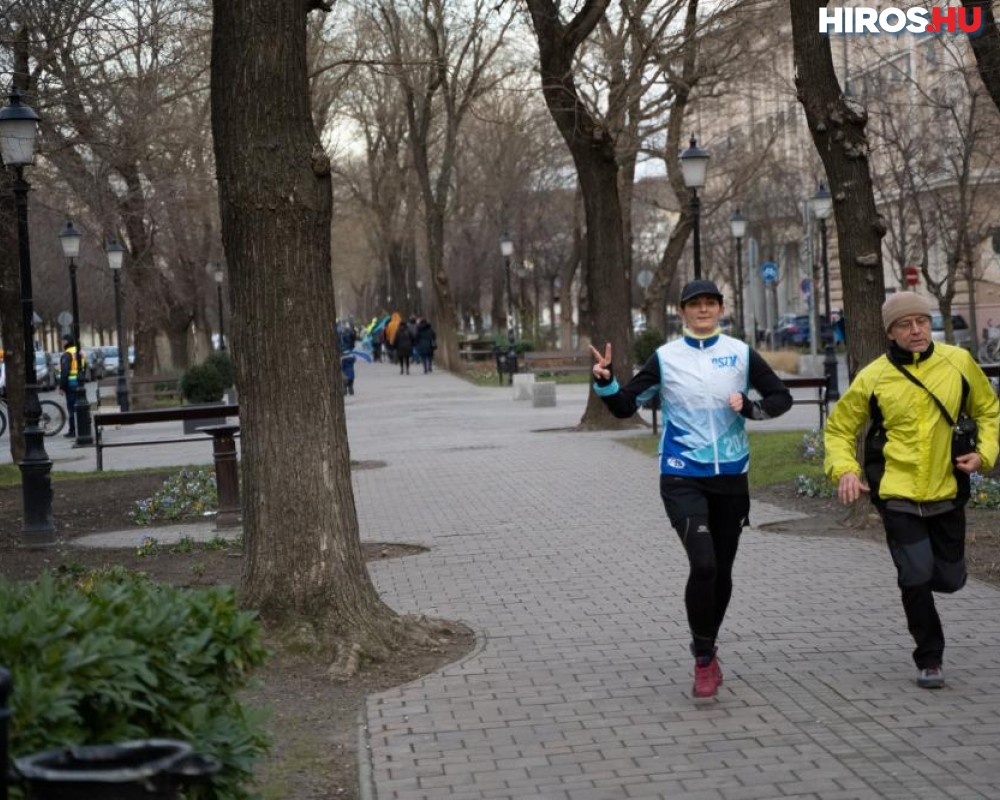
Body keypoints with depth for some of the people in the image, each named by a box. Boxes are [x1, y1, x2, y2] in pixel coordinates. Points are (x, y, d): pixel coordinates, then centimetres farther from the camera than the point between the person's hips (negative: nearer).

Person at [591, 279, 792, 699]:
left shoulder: (741, 353, 2)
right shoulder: (665, 357, -1)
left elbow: (781, 397, 5)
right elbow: (626, 405, 2)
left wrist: (749, 406, -14)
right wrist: (605, 382, -18)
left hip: (731, 476, 3)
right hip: (682, 478, -3)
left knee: (722, 571, 11)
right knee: (703, 565, -18)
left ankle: (707, 649, 34)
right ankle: (704, 660, -2)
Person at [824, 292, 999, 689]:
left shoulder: (958, 362, -2)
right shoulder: (872, 378, -7)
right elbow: (839, 428, 5)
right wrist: (844, 470, -13)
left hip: (947, 493, 2)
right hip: (898, 496, -2)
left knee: (950, 579, 10)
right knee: (917, 575, -12)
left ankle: (912, 578, 46)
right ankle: (929, 659, 9)